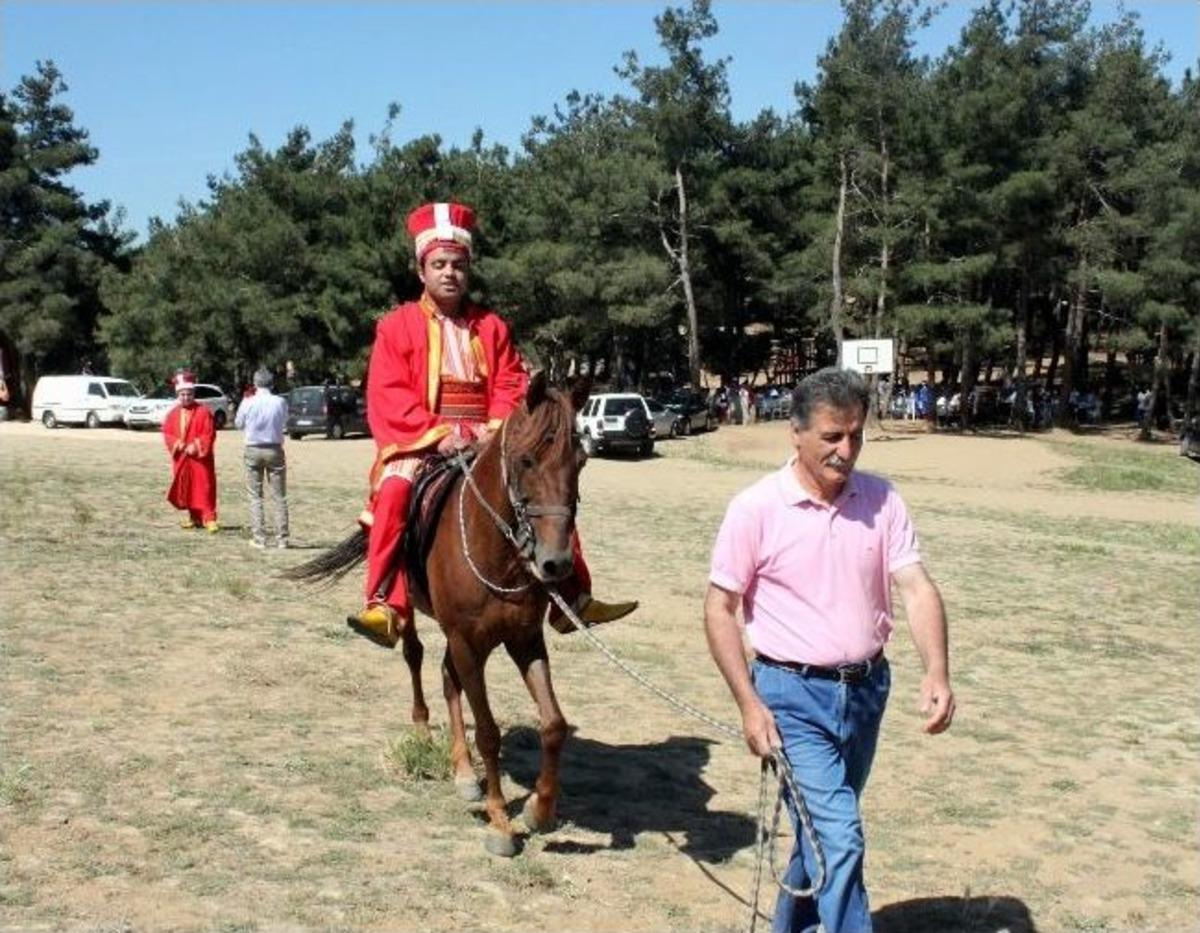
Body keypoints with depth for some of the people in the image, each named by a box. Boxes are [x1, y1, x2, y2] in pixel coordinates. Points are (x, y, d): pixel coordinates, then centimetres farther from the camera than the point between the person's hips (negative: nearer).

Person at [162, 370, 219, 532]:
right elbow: (167, 433, 6)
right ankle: (194, 517, 23)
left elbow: (209, 434, -10)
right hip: (181, 458, 5)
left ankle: (209, 519, -12)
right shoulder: (172, 414, 8)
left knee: (204, 489, -10)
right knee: (185, 489, 11)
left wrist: (196, 446, -20)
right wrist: (177, 444, -12)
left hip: (200, 458, -5)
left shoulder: (203, 412, -6)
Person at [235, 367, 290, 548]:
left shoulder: (248, 403, -7)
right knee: (279, 497, 6)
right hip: (275, 450, 0)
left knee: (255, 496, 7)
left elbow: (238, 424, 8)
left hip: (253, 450, 0)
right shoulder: (280, 402, -7)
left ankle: (259, 538, 3)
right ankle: (281, 538, 4)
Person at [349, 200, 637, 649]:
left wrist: (496, 429, -12)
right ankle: (385, 606, -32)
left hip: (485, 442, 4)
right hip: (421, 443, -3)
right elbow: (388, 397, -6)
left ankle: (572, 595, 2)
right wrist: (439, 433, -17)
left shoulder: (491, 327, 13)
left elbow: (511, 385, 9)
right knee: (395, 490, -33)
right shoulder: (398, 325, 3)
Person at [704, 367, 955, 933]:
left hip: (867, 689, 5)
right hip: (794, 694, -4)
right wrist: (749, 705, -12)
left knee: (826, 827, 20)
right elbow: (719, 610, -7)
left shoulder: (881, 500, -2)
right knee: (839, 837, -12)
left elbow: (916, 588, -7)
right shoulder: (756, 508, -11)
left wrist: (937, 673, -24)